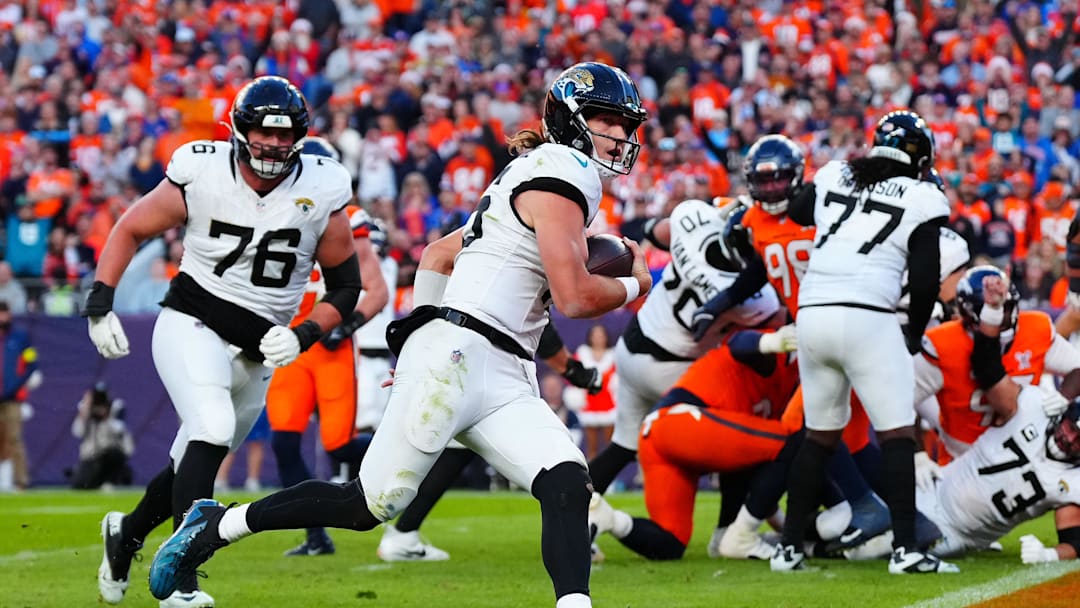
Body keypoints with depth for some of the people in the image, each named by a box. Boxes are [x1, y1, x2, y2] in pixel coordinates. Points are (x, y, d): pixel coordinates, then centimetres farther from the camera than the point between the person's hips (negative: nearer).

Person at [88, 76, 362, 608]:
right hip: (191, 324, -4)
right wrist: (100, 303, -8)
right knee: (214, 429, -27)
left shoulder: (320, 194, -7)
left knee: (194, 464, 12)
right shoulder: (202, 175, -11)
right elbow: (130, 229, 3)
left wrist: (304, 335, -13)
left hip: (257, 349, 4)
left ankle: (127, 532, 43)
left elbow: (346, 286, 2)